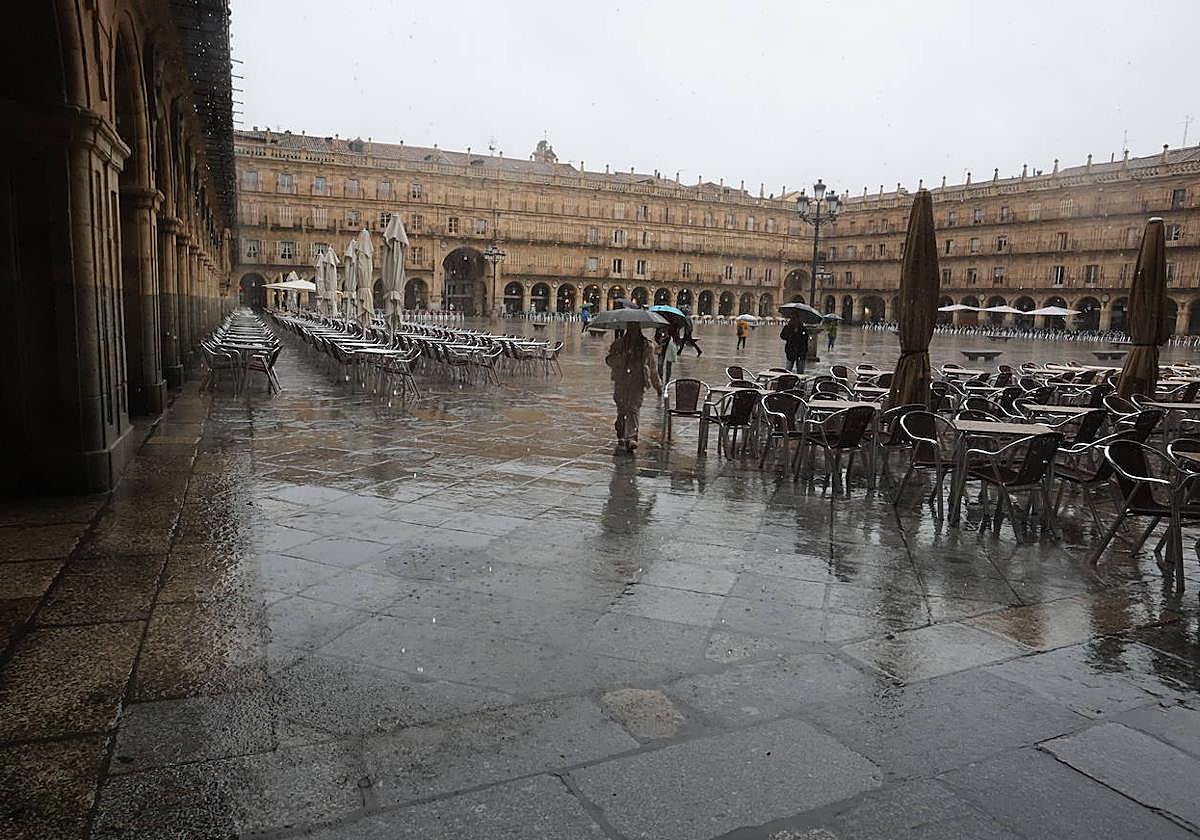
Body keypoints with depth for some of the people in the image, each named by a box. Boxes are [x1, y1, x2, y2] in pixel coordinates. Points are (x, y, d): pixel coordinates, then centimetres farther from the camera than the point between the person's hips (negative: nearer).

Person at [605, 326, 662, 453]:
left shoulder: (647, 346, 12)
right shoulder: (619, 343, 10)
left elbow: (652, 368, 21)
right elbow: (609, 360, -1)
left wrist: (658, 385, 24)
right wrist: (623, 357, -18)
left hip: (638, 382, 0)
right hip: (621, 382, 0)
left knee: (634, 409, -13)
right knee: (621, 409, -1)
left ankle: (631, 438, -20)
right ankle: (621, 438, 12)